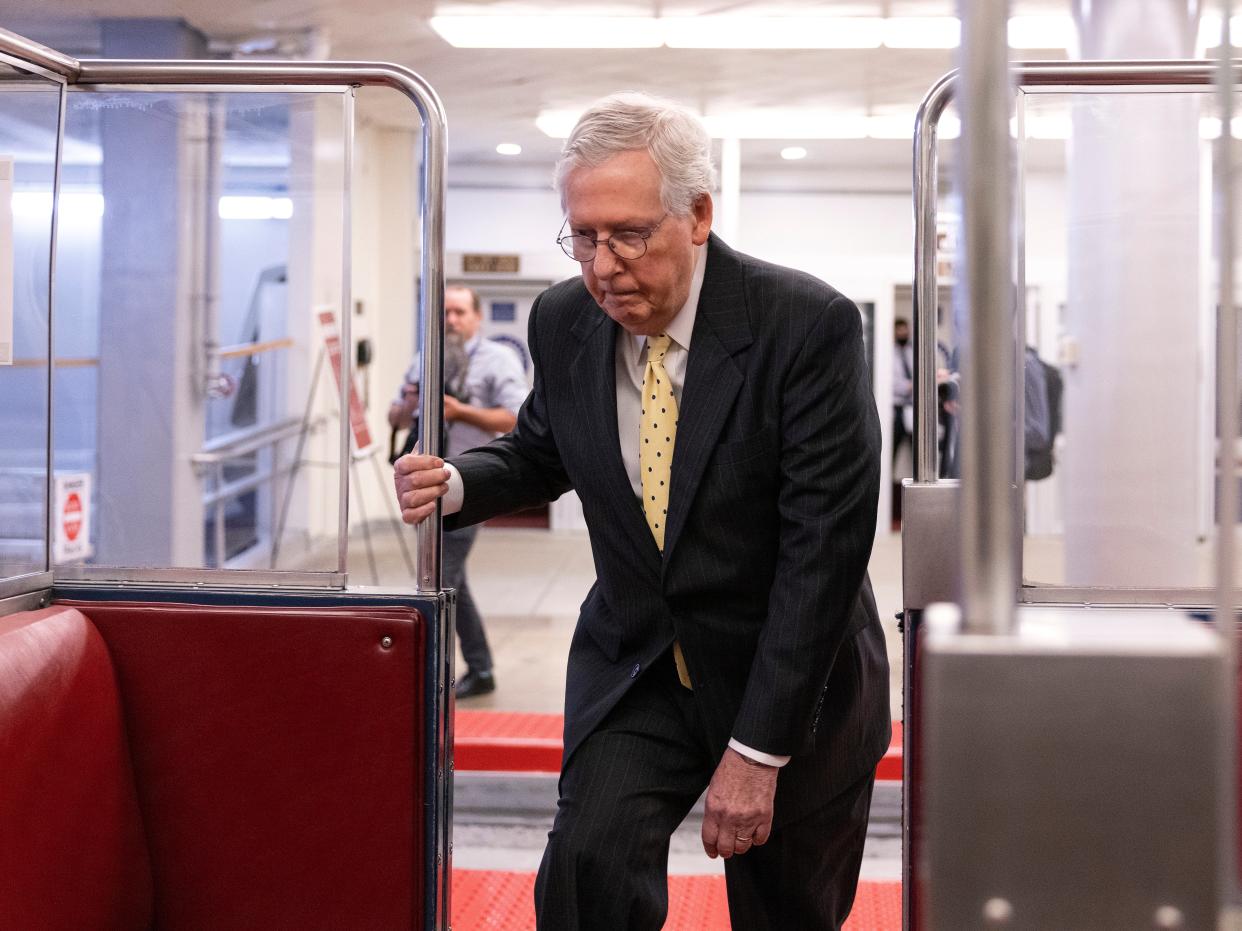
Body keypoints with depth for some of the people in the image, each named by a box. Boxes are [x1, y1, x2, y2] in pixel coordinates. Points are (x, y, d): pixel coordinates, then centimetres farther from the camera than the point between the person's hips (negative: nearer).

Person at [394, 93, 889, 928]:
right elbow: (539, 455, 13)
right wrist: (456, 485, -12)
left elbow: (825, 546, -21)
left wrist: (756, 751, -22)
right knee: (586, 861, -20)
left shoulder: (808, 325, -20)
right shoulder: (564, 320, -6)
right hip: (635, 664, 3)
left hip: (792, 675, -2)